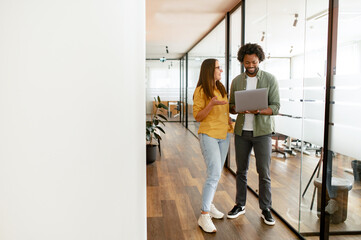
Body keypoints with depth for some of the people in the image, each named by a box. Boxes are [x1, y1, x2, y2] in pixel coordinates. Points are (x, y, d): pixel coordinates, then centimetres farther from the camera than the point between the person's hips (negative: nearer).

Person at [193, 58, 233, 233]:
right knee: (214, 174, -13)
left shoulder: (221, 88, 11)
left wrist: (230, 122, 10)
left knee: (216, 173, 13)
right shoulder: (201, 91, -11)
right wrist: (212, 104, -26)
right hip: (209, 135, -7)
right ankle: (204, 215, -6)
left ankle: (209, 204, 28)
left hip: (224, 135, 7)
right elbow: (197, 117, -13)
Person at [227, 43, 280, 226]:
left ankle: (266, 209, 16)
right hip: (241, 131, 3)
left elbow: (275, 107, -7)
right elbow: (231, 106, 8)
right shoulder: (237, 81, 6)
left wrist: (258, 111, -25)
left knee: (264, 172, 0)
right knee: (241, 170, 11)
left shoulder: (270, 79, -2)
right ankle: (240, 205, 26)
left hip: (262, 131, -3)